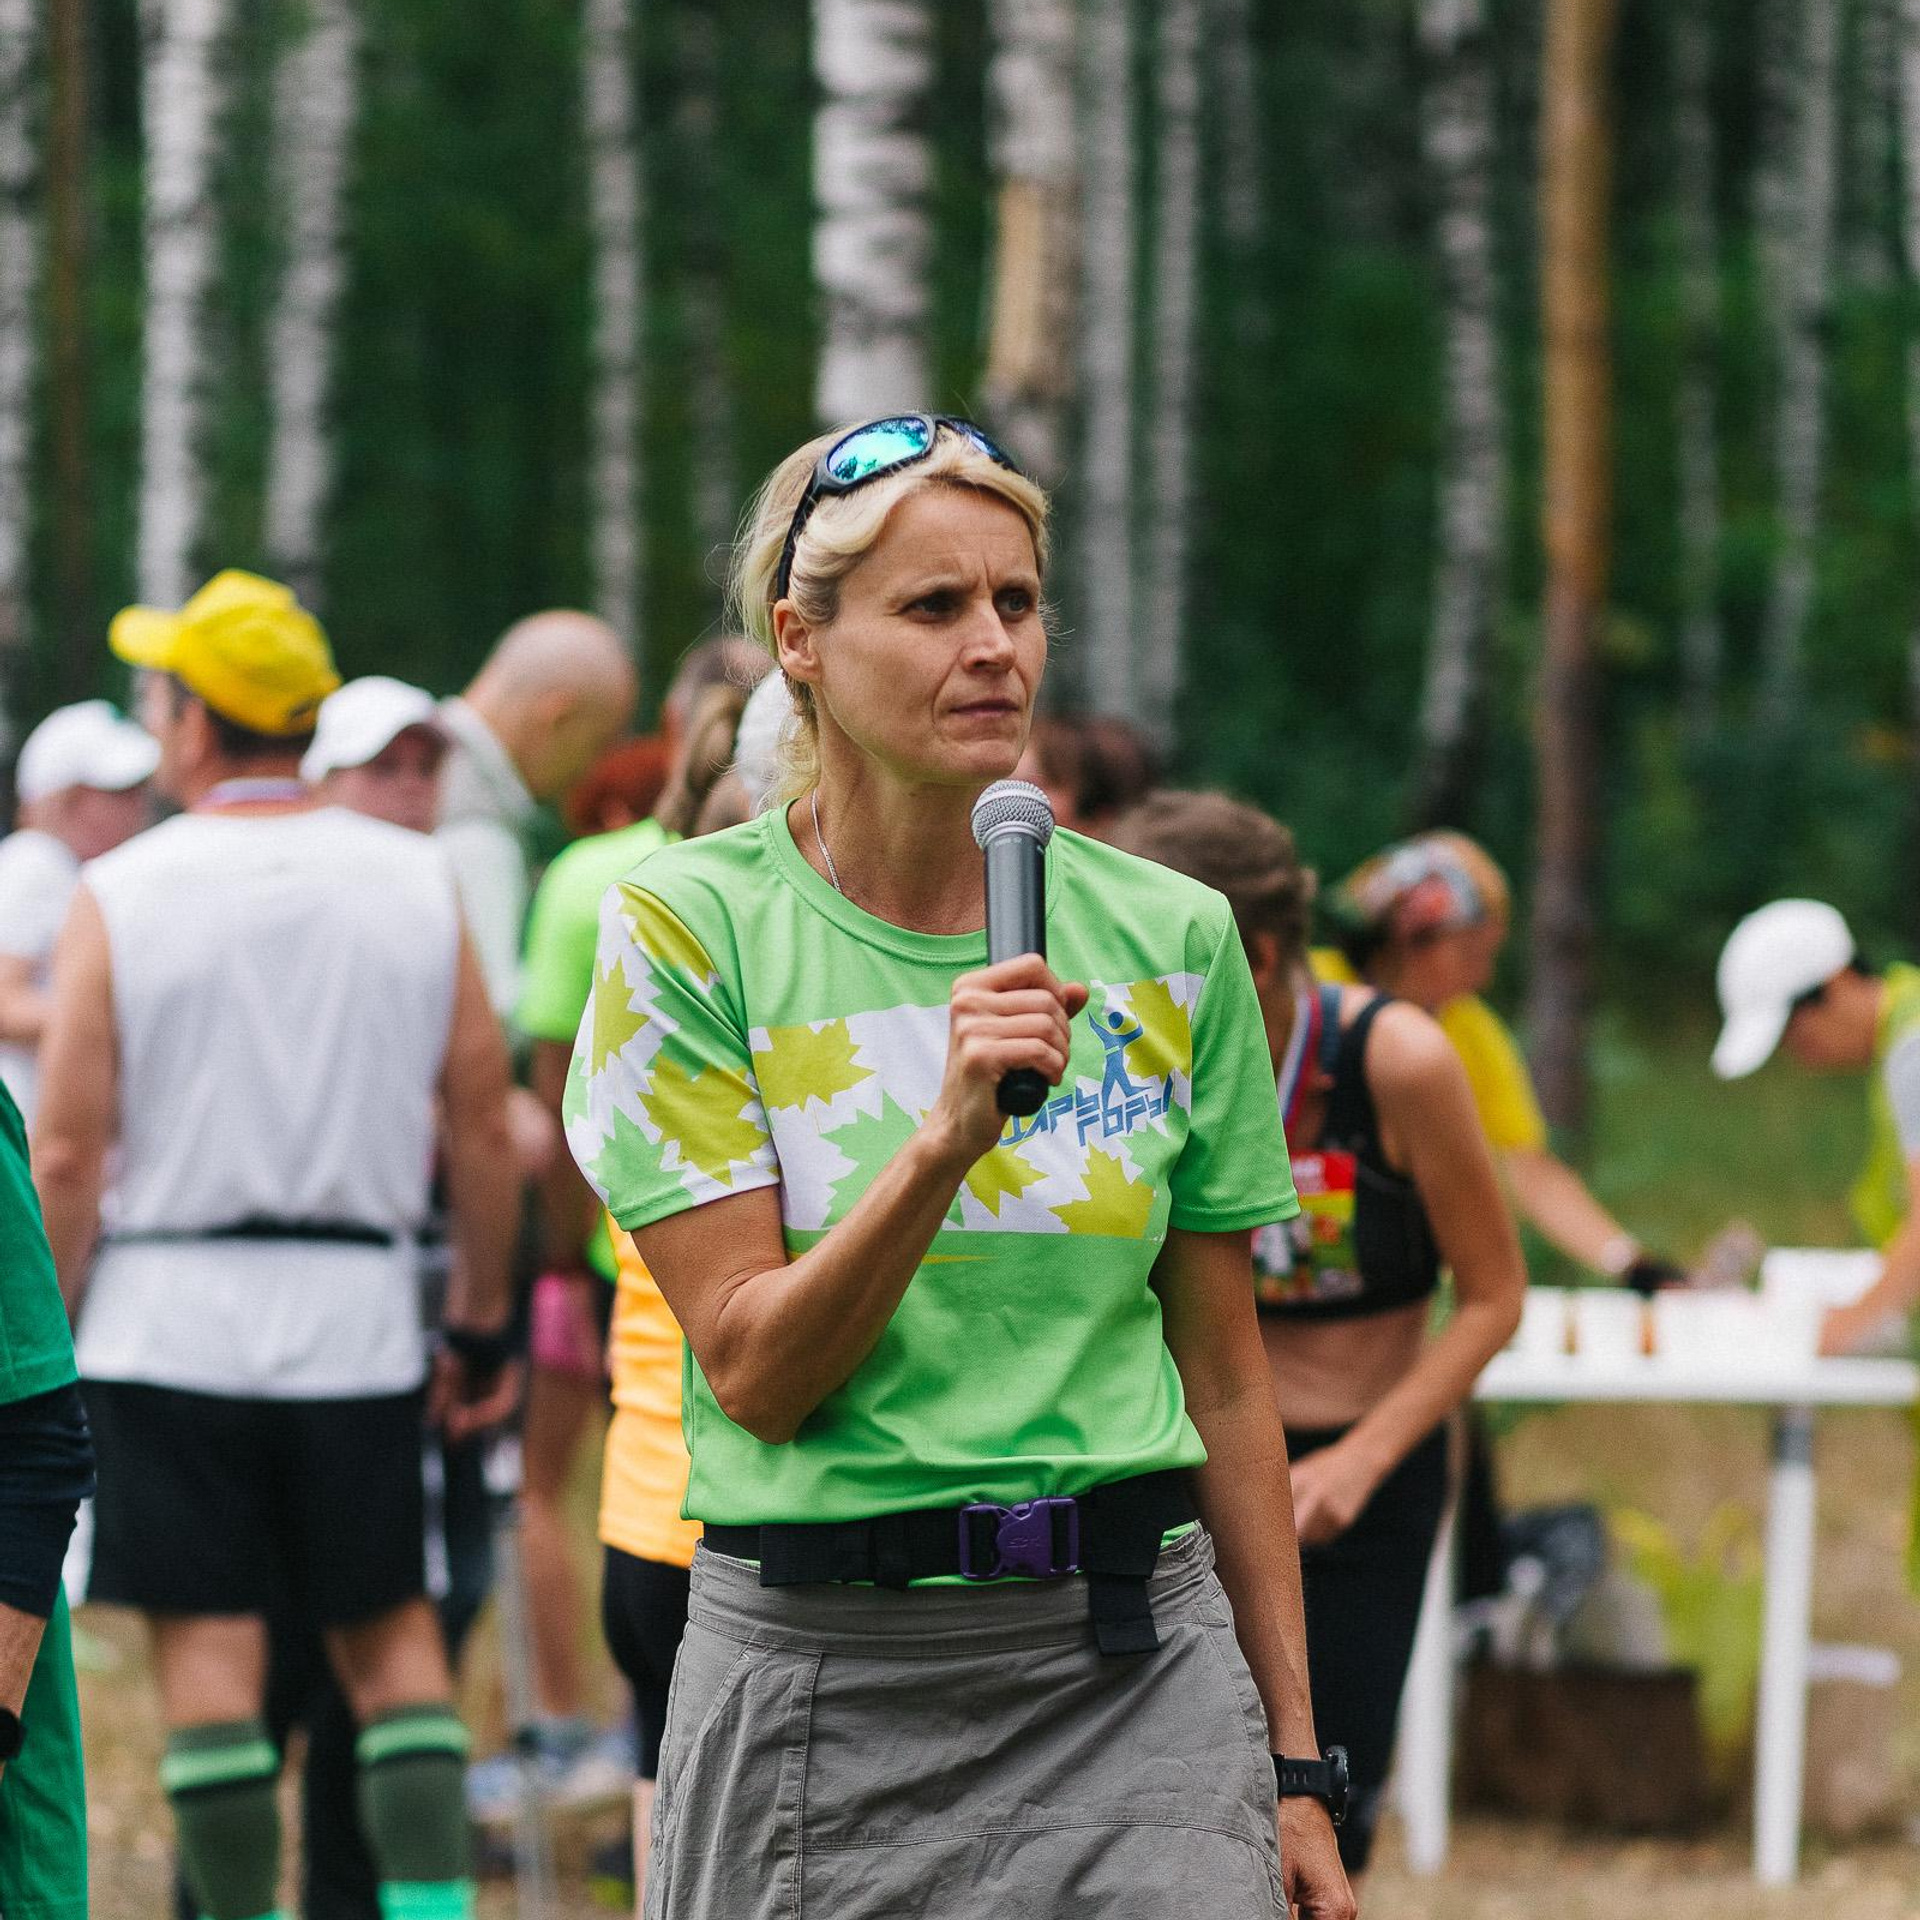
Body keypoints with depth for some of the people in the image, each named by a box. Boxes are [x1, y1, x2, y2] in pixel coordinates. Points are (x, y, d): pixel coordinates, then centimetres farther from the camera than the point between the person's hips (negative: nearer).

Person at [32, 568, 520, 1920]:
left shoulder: (121, 894, -5)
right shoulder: (418, 883, 2)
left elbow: (68, 1154, -6)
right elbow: (484, 1128, 2)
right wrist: (482, 1325, 11)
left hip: (170, 1313, -2)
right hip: (357, 1308, 2)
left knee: (208, 1644, 2)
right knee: (392, 1630, 11)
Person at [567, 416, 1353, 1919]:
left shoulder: (1168, 937, 5)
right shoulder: (690, 930, -3)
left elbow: (1223, 1374, 10)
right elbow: (756, 1373, -10)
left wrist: (1293, 1757, 9)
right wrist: (949, 1136, -24)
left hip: (1134, 1675, 2)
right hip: (815, 1670, -2)